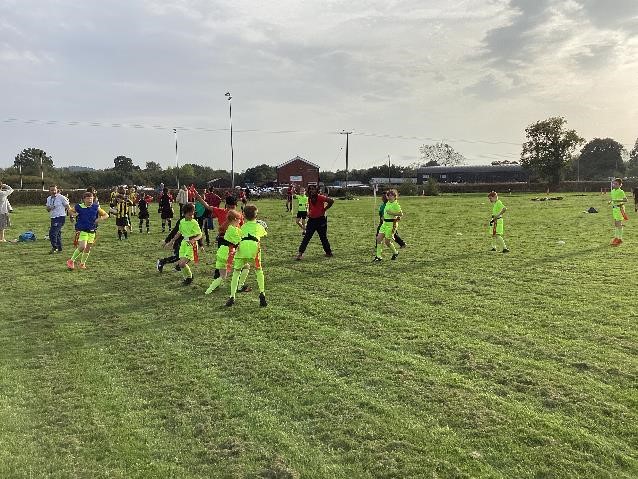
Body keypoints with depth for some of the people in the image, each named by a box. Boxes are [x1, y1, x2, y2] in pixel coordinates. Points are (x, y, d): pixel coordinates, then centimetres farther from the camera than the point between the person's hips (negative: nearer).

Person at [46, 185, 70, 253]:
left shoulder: (61, 197, -8)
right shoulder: (48, 199, 12)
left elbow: (68, 206, -5)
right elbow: (47, 209, 19)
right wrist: (49, 208, -5)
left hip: (60, 217, -8)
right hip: (53, 218, 8)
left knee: (52, 233, -16)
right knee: (57, 233, 14)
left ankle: (54, 248, -6)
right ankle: (59, 249, 24)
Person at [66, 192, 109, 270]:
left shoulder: (96, 207, 0)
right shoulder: (79, 207, -6)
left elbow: (106, 215, 7)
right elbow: (71, 211, 14)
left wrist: (100, 219, -12)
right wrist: (74, 214, -8)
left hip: (92, 231, 4)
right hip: (82, 230, -4)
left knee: (88, 248, 11)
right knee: (82, 247, -19)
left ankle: (82, 263, 30)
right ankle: (71, 261, 0)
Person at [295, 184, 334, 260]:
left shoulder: (320, 197, -14)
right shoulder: (309, 199, 6)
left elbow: (331, 201, -19)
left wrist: (324, 209, -10)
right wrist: (309, 212, 9)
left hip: (320, 220, -5)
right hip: (311, 220, 5)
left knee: (323, 237, 9)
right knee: (306, 237, -4)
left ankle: (328, 252, 26)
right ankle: (300, 253, -9)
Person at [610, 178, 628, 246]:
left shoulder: (620, 192, -12)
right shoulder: (612, 191, 11)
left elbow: (625, 200, -18)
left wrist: (618, 200, -28)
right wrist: (611, 202, 6)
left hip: (619, 208, -8)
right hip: (614, 208, 8)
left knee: (619, 224, -6)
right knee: (615, 224, 13)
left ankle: (620, 239, 0)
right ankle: (616, 237, 22)